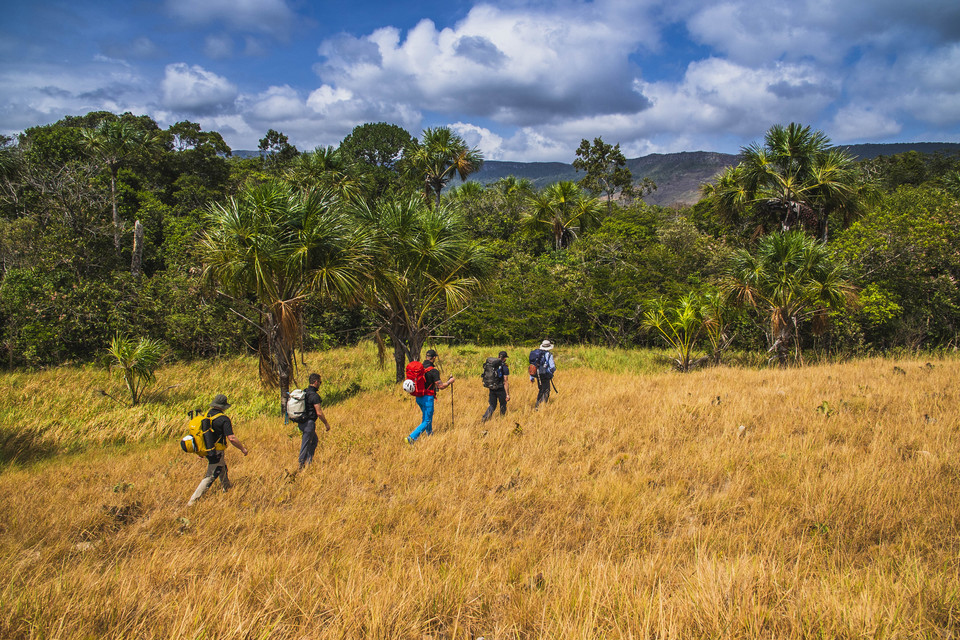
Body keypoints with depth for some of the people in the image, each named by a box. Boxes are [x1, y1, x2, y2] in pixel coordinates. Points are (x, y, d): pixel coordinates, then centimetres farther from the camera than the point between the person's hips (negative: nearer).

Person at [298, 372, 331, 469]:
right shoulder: (314, 395, -19)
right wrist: (326, 423, -7)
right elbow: (319, 413, -19)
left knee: (314, 440, 21)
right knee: (305, 445, 0)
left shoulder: (304, 392, 8)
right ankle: (301, 465, 6)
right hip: (309, 423, -9)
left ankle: (309, 462, 23)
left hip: (301, 423, 9)